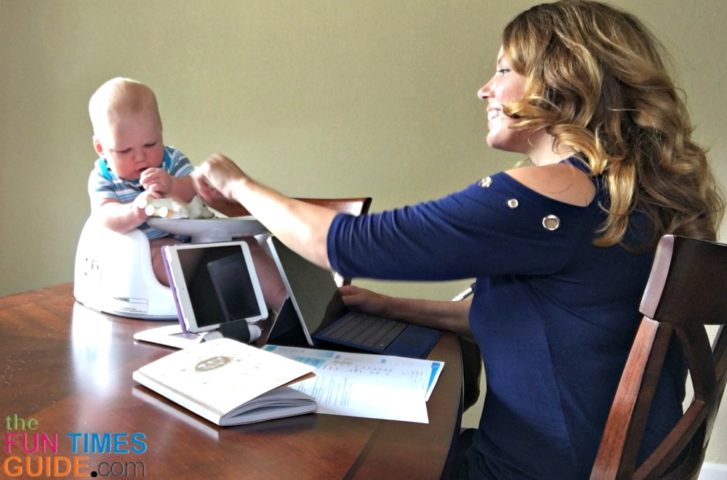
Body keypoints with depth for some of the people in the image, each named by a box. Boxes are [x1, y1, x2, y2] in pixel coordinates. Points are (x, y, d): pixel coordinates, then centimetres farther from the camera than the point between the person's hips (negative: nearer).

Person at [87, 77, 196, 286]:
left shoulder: (173, 160, 2)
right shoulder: (103, 178, -5)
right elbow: (105, 216, -24)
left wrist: (172, 186, -37)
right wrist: (135, 212, -47)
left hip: (184, 237, 3)